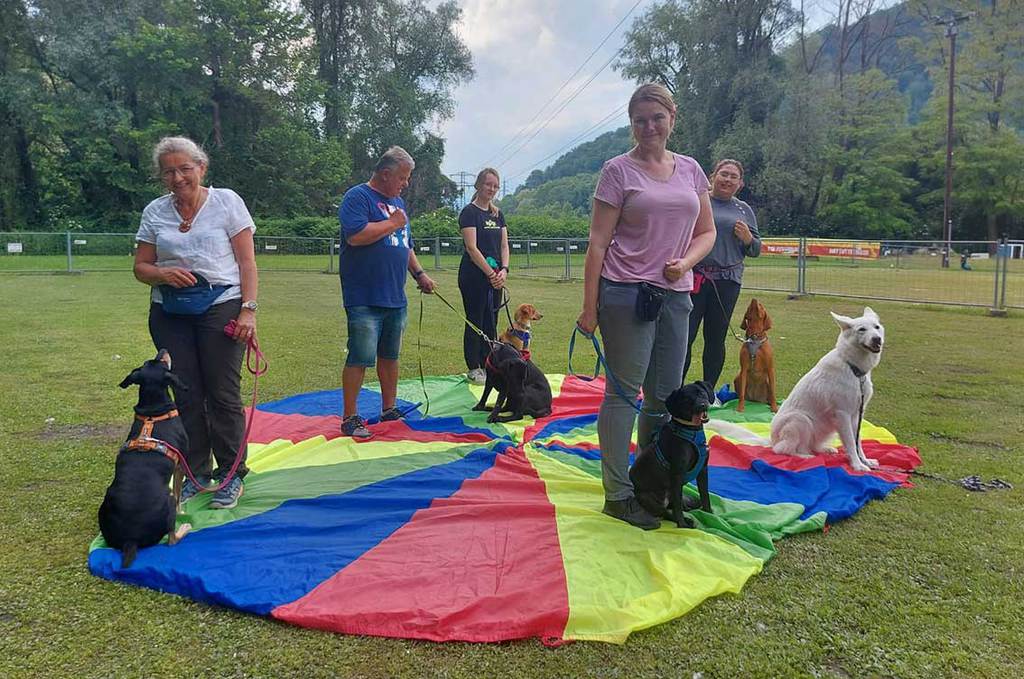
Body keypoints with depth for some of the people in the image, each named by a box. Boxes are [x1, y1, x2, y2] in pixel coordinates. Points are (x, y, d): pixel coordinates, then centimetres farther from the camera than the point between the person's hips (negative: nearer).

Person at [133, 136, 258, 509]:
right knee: (186, 395, 6)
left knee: (223, 393, -3)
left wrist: (248, 310, -13)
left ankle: (231, 475, 9)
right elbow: (141, 266, 12)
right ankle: (195, 472, 18)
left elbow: (247, 261, -4)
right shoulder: (155, 212, 9)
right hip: (170, 313, 4)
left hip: (221, 307, -3)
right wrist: (162, 274, -12)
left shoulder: (226, 201, -1)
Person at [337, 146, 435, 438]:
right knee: (360, 358, -7)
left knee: (390, 356, 14)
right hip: (364, 299, -8)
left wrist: (419, 273, 16)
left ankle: (389, 410, 25)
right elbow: (356, 236, -23)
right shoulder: (358, 197, -7)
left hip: (395, 298, 8)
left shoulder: (397, 202, 19)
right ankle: (350, 418, 2)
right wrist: (392, 223, -12)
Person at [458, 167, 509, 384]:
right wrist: (490, 273, -17)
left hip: (495, 278, 7)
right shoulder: (469, 212, -7)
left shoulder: (497, 214, 14)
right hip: (473, 276, -7)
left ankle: (488, 366, 19)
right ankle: (473, 369, 9)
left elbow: (504, 245, 9)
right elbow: (472, 247, -15)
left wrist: (504, 270, -8)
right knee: (475, 322, 0)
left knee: (491, 323, 10)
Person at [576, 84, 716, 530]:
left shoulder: (690, 170, 13)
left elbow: (706, 232, 17)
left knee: (666, 395, 11)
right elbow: (598, 241, -5)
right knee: (624, 392, -2)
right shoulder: (618, 171, -2)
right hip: (626, 292, -5)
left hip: (676, 295, 6)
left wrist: (686, 262, -5)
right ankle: (617, 494, 7)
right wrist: (589, 307, -10)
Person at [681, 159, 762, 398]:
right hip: (694, 277, -3)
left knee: (716, 339, 8)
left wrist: (748, 238, -4)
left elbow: (756, 250, 17)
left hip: (727, 282, 3)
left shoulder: (744, 210, 15)